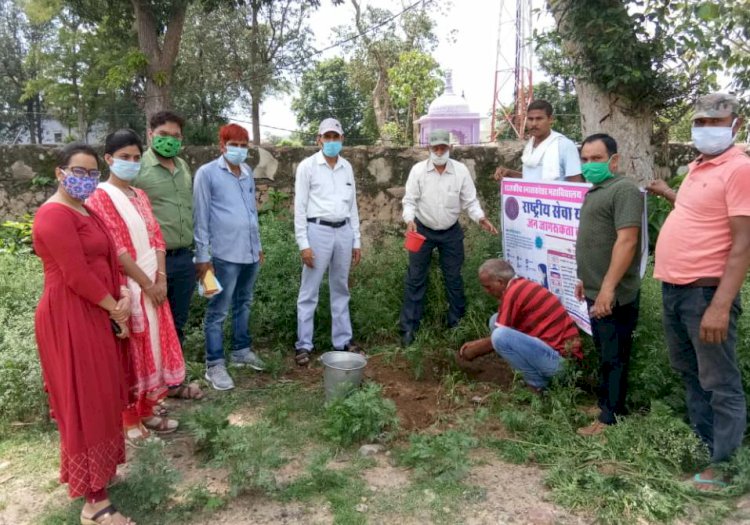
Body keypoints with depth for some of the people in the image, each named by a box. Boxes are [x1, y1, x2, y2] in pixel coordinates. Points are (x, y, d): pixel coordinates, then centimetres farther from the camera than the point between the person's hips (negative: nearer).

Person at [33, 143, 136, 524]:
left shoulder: (87, 212, 16)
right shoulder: (55, 215, -16)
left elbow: (107, 260, 14)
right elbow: (76, 275, -21)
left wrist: (123, 298, -1)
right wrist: (115, 308, -11)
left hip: (97, 315, 10)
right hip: (71, 318, -10)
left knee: (100, 398, 18)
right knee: (85, 403, -4)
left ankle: (95, 473, 34)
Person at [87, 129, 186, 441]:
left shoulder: (140, 196, 13)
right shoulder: (100, 198, -10)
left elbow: (156, 238, 8)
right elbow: (115, 248, -16)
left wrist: (161, 278, -5)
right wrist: (147, 283, -15)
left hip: (154, 285, 7)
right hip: (127, 287, -7)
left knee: (154, 346, 13)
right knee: (130, 353, 1)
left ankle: (147, 408, 27)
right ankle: (129, 417, 14)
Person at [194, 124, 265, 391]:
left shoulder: (248, 173, 12)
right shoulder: (207, 173, -6)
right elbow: (200, 217, -7)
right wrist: (202, 255, -10)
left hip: (250, 252, 7)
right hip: (225, 254, -6)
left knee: (243, 304, 18)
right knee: (218, 311, 1)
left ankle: (241, 350, 32)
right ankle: (215, 365, 8)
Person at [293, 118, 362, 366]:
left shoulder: (347, 167, 10)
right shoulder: (307, 166, -4)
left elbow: (352, 206, 14)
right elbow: (300, 207, -6)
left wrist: (356, 241, 11)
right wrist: (303, 243, -12)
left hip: (344, 231, 5)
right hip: (318, 230, -5)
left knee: (340, 290, 12)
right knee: (309, 292, 1)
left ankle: (343, 340, 22)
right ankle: (303, 345, 9)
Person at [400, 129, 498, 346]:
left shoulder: (461, 170, -7)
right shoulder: (418, 170, -10)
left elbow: (470, 200, -4)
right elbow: (409, 200, -10)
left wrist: (481, 218, -22)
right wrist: (410, 219, -29)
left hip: (451, 232, 1)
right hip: (423, 230, -1)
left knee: (453, 278, 11)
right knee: (415, 278, 2)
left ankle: (457, 322, 26)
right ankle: (409, 327, 9)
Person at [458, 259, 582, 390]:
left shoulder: (512, 293, -17)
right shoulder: (521, 285, 12)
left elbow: (499, 337, -9)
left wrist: (474, 352, 8)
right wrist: (476, 344, 22)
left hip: (560, 359, -10)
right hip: (559, 347, 10)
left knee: (500, 336, -24)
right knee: (496, 321, 9)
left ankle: (538, 383, -5)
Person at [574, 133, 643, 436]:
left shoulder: (623, 189, -15)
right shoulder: (596, 191, 15)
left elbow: (626, 241, -24)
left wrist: (608, 288, -27)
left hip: (614, 295, -9)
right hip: (596, 292, 9)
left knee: (614, 356, 0)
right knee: (605, 354, 19)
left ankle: (612, 418, 10)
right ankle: (605, 402, 31)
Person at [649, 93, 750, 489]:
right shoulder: (697, 167, 14)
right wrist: (668, 194, 35)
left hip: (705, 291, -9)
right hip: (673, 287, 9)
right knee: (689, 373, 20)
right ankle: (703, 444, 36)